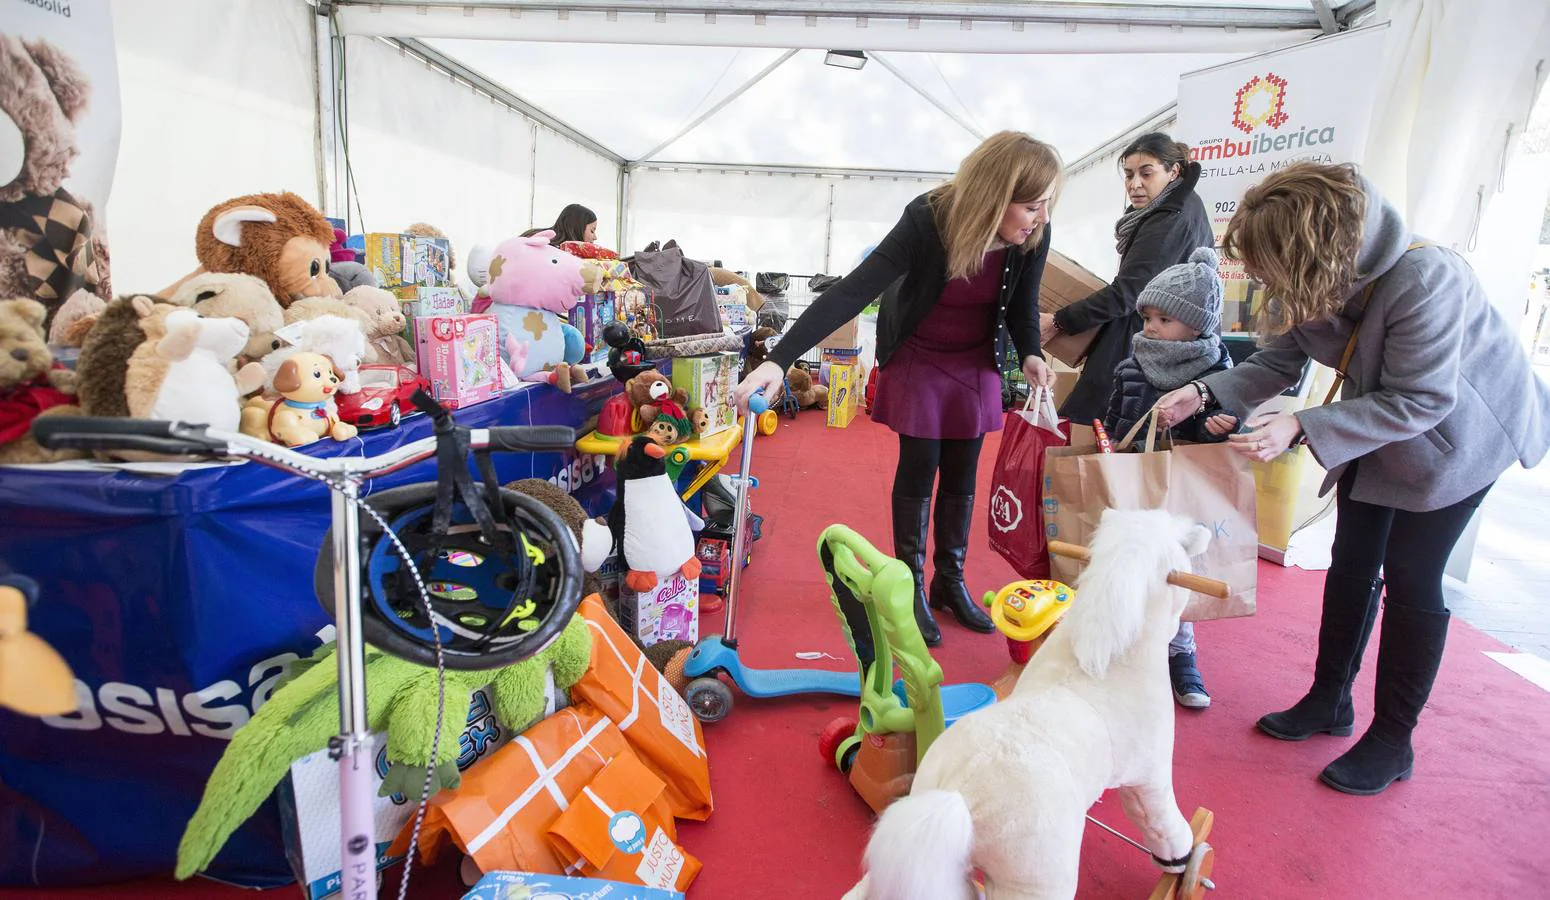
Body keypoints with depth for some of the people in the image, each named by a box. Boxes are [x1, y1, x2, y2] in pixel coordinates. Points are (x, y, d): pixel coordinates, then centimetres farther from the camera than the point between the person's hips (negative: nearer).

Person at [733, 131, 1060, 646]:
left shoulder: (1033, 235, -19)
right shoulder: (927, 222, -33)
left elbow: (1023, 306, -1)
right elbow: (850, 293, -39)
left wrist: (1031, 355, -23)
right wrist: (779, 361, -47)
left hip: (976, 363, 4)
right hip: (917, 359, -4)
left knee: (962, 474, 9)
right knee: (918, 470, 2)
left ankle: (950, 582, 26)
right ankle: (912, 588, 18)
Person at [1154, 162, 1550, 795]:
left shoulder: (1424, 280, -35)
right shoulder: (1306, 283, -16)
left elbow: (1418, 402, -32)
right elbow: (1276, 363, -7)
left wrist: (1301, 428, -39)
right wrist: (1205, 394, -22)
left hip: (1460, 431, -6)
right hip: (1377, 426, 7)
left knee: (1410, 578, -3)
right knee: (1352, 563, 10)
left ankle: (1392, 741, 13)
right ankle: (1330, 701, 26)